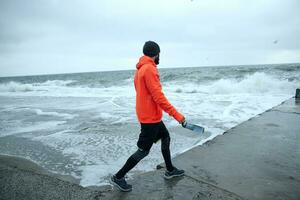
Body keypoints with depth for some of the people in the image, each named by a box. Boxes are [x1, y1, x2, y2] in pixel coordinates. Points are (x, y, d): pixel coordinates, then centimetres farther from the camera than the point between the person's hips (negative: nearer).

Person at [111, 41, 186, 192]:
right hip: (150, 117, -10)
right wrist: (176, 114, -22)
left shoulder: (140, 69, 10)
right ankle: (118, 177, 13)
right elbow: (158, 96, -25)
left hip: (151, 116, 10)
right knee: (143, 151, 1)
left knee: (166, 137, 20)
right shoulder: (149, 69, -20)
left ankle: (170, 170, 33)